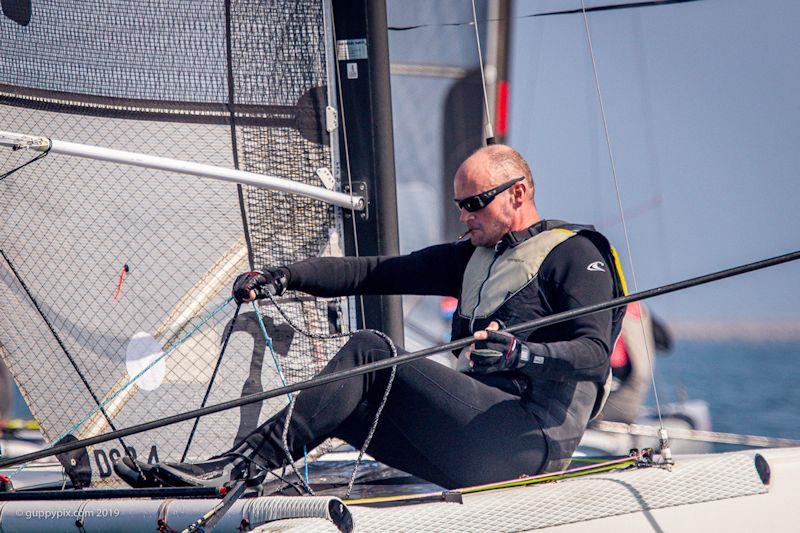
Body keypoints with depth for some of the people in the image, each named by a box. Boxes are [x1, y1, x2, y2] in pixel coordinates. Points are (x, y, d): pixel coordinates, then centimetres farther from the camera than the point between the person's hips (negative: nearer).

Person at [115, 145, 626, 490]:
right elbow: (374, 272, 16)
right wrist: (282, 277, 4)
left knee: (370, 353, -19)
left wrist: (521, 354, -31)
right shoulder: (474, 256, 24)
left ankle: (241, 464, -22)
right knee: (341, 403, -6)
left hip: (534, 439, -8)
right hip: (472, 446, 8)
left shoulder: (575, 255, 0)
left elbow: (595, 352, -14)